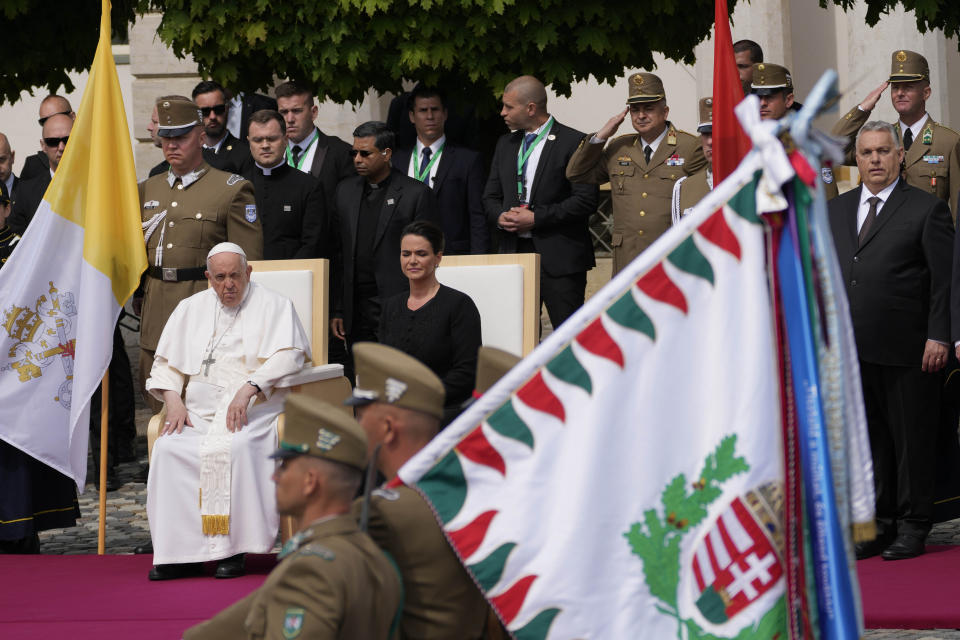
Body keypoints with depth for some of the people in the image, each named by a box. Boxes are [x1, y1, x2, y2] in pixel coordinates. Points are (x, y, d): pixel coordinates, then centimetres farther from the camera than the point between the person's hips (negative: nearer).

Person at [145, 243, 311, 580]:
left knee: (234, 447, -36)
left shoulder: (273, 305, 7)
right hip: (198, 410, 4)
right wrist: (173, 400, 0)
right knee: (169, 448, -26)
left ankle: (232, 548, -31)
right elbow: (166, 362, 20)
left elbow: (288, 356, -8)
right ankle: (179, 551, -25)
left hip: (253, 407, -4)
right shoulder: (191, 308, 21)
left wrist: (248, 389, -22)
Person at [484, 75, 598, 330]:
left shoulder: (573, 142, -4)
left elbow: (586, 200, -11)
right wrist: (500, 216, -4)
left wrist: (536, 218, -14)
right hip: (514, 252, 6)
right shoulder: (505, 144, 17)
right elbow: (490, 196, 20)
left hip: (559, 258, -6)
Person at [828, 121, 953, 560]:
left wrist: (938, 337, -10)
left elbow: (943, 281, -3)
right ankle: (878, 525, 15)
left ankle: (912, 528, 9)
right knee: (868, 439, 7)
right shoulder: (835, 210, 15)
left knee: (911, 439, 1)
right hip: (852, 351, 5)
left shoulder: (927, 209, 0)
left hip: (907, 350, -5)